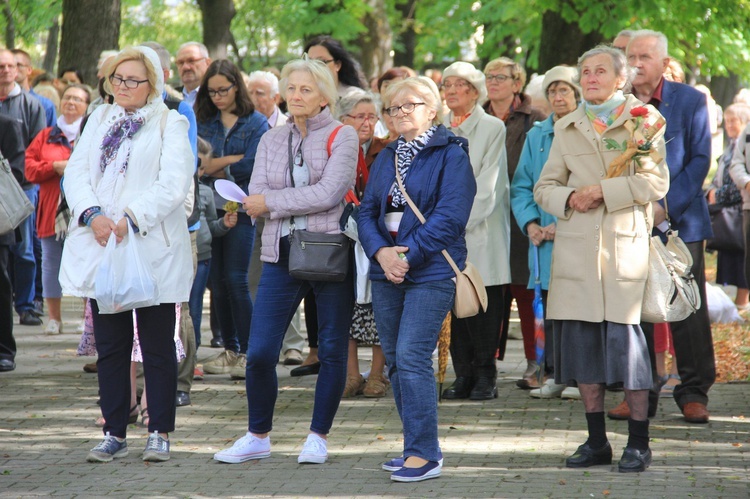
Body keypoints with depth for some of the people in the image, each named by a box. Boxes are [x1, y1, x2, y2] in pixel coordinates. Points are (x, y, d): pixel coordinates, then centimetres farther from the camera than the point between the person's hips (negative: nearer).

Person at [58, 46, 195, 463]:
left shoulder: (170, 124, 2)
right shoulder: (100, 120, 16)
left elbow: (174, 184, -11)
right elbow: (76, 172, 6)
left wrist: (131, 218, -21)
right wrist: (92, 215, -12)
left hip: (154, 249, -4)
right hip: (101, 248, 4)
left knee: (158, 346, 1)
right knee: (110, 346, 6)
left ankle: (160, 433, 8)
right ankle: (115, 433, 12)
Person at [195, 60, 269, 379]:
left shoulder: (256, 123, 1)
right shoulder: (204, 123, 13)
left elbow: (251, 167, -9)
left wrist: (215, 168, -2)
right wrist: (233, 159, -10)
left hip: (241, 208, -4)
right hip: (210, 207, 4)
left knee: (236, 280, -10)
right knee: (218, 281, 5)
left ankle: (247, 352, -5)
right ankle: (229, 350, 13)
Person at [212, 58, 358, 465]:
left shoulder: (342, 137, -1)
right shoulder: (271, 140, 13)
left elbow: (329, 193, -16)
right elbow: (255, 200, 2)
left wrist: (272, 202, -10)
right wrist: (301, 201, -14)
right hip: (281, 255, 3)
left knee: (331, 351, 4)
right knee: (259, 353, -2)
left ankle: (318, 437, 17)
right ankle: (258, 437, 14)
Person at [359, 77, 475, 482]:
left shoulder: (451, 156, -4)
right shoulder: (385, 158, 16)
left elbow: (450, 217, -14)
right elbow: (367, 211, 11)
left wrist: (408, 254, -17)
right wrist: (381, 251, -8)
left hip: (431, 271, -7)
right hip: (386, 273, 7)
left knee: (411, 357, -15)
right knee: (394, 362, 8)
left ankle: (425, 454, -11)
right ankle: (417, 448, 18)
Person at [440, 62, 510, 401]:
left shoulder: (493, 128, 0)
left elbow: (488, 185, -6)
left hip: (481, 230, -4)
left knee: (484, 305, -4)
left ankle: (485, 376, 2)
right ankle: (463, 375, 8)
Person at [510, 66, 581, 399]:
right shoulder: (536, 136, 15)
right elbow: (521, 186, 14)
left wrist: (565, 223, -13)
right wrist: (530, 223, -2)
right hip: (543, 235, 4)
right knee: (547, 306, 3)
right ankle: (554, 375, 9)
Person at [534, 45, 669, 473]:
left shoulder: (644, 120, 4)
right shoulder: (567, 127, 18)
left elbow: (656, 182, -6)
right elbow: (544, 188, 17)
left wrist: (603, 191, -11)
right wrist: (568, 199, -4)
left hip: (625, 245, -4)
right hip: (576, 249, 4)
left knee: (628, 340, -7)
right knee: (581, 342, 3)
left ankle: (639, 443, 2)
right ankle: (597, 441, 12)